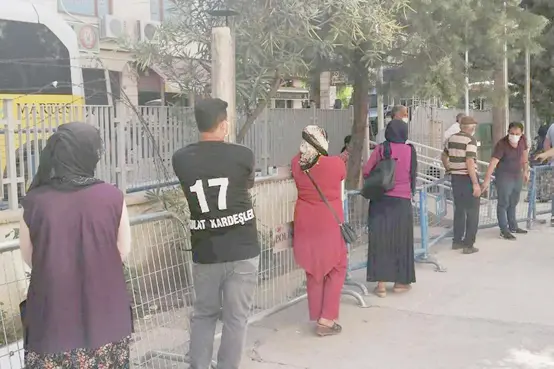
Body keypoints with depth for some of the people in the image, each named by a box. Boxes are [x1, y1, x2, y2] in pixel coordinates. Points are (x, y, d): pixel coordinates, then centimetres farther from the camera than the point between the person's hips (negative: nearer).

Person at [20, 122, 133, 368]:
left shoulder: (35, 201, -11)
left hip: (54, 317, 0)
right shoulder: (112, 197, -12)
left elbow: (29, 258, 3)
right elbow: (123, 251, 0)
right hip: (104, 315, 0)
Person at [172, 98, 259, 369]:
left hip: (205, 252, 3)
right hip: (242, 250, -2)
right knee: (236, 318, 7)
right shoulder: (243, 156, -9)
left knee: (203, 314, 18)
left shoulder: (181, 159, -4)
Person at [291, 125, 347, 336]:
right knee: (336, 270, 9)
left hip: (305, 225, 4)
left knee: (313, 271, 15)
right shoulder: (336, 164, -14)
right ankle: (326, 320, 3)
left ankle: (318, 317, 21)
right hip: (330, 225, -4)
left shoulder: (297, 163, -6)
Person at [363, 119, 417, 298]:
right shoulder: (410, 151, -1)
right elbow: (413, 175, 10)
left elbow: (366, 172, -3)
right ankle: (400, 282, 18)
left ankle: (381, 284, 2)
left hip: (381, 200, -1)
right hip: (402, 201, 1)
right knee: (401, 240, 11)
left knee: (380, 239, 3)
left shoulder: (381, 149, -7)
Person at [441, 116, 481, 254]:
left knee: (459, 210, 18)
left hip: (455, 177, 7)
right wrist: (475, 184, -21)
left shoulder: (452, 138, 7)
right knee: (472, 212, 2)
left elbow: (444, 156, 20)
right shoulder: (470, 140, -14)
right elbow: (469, 162, -22)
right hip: (468, 178, -7)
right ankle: (468, 245, 2)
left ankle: (457, 241, 23)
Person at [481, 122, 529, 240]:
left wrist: (525, 171, 16)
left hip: (518, 175, 6)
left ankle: (513, 227, 31)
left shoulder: (522, 139, -8)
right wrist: (487, 180, -40)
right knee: (503, 203, 0)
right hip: (504, 176, -6)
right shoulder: (501, 144, -26)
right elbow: (493, 162, -33)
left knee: (513, 203, 18)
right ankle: (504, 230, 8)